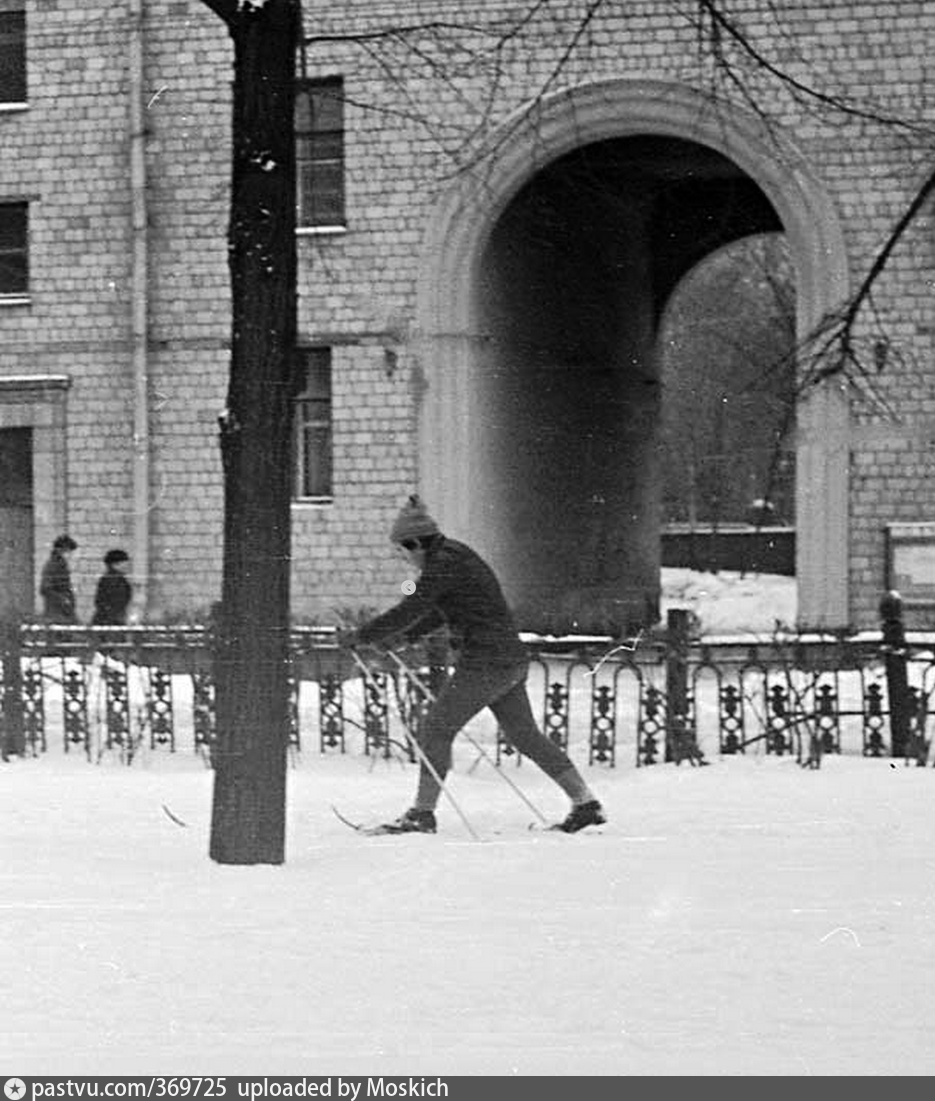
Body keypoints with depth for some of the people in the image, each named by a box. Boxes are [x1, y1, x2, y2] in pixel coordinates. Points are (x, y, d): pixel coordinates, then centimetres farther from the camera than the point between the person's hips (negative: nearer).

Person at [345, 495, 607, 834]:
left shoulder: (443, 564, -15)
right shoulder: (457, 557, 16)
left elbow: (411, 610, -17)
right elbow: (439, 612, 28)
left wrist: (362, 636, -8)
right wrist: (404, 636, 24)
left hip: (485, 663, -10)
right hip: (511, 661, 10)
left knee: (436, 728, -2)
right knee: (524, 734, 15)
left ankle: (423, 812, 0)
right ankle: (586, 803, 15)